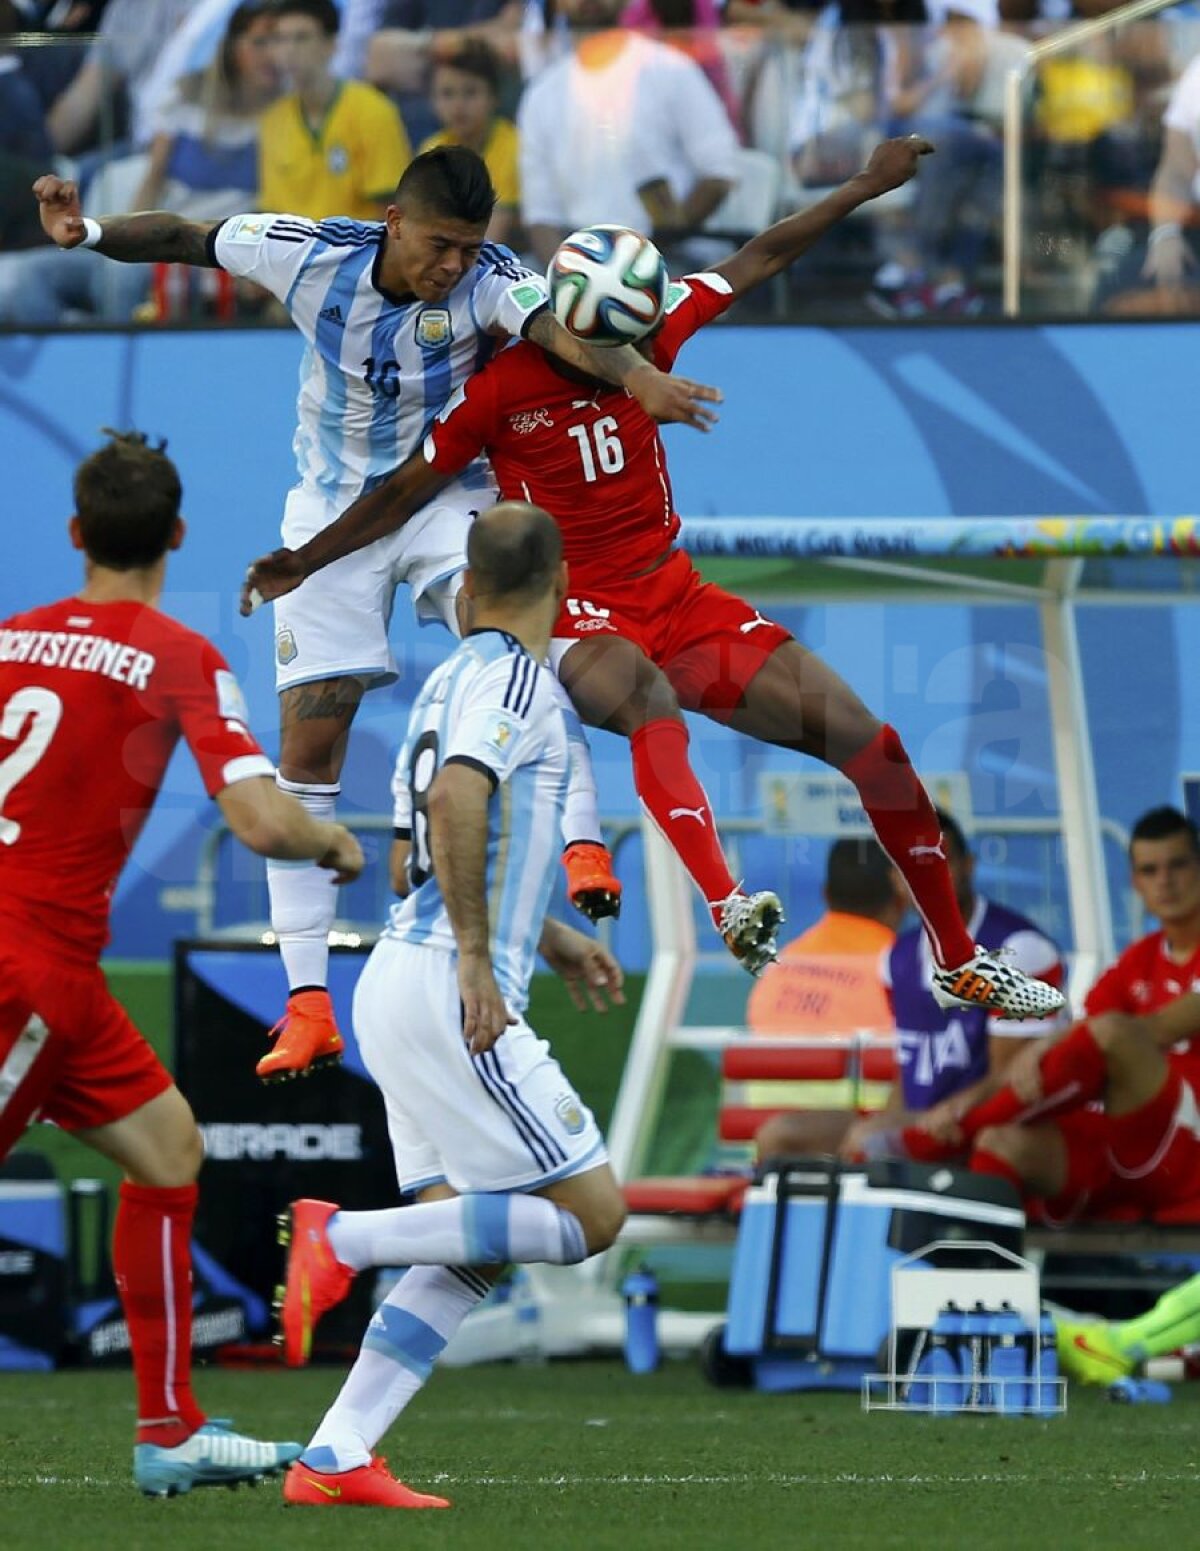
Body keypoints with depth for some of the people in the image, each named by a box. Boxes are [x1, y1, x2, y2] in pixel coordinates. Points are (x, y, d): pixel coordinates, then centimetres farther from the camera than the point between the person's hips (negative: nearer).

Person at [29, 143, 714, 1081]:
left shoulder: (489, 282, -23)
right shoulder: (313, 255, -17)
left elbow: (559, 325, -43)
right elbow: (184, 238, -5)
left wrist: (639, 377, -63)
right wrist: (87, 231, -22)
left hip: (447, 498, -1)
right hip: (336, 511, 1)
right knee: (307, 750, -2)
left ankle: (583, 844, -34)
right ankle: (308, 1005, 2)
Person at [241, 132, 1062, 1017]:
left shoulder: (647, 339, 3)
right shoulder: (500, 390, -8)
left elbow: (760, 260, 12)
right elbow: (404, 494, 2)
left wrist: (868, 187, 16)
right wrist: (301, 563, 2)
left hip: (683, 601, 5)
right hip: (583, 612, -5)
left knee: (872, 745, -5)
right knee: (649, 697, -43)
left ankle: (957, 961, 8)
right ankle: (728, 912, -62)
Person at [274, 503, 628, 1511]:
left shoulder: (457, 676, 20)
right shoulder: (514, 677, -9)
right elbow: (454, 799, -26)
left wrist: (552, 942, 33)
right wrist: (477, 959, -25)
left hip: (403, 983, 9)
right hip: (446, 988, -9)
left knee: (469, 1257, 7)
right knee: (591, 1214, -7)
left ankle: (334, 1458, -1)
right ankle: (344, 1240, -12)